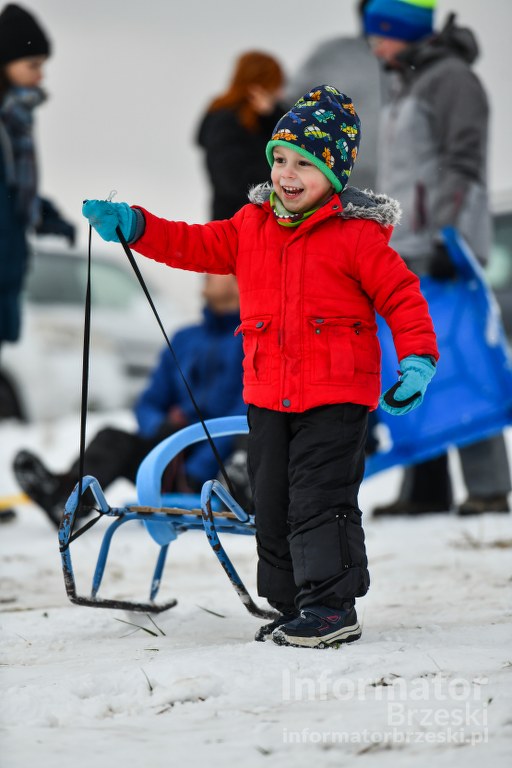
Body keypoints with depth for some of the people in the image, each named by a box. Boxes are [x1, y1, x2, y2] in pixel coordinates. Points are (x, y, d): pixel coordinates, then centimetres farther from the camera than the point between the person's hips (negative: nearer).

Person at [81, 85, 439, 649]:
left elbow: (401, 295, -6)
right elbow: (196, 245, 14)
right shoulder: (251, 226, 9)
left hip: (336, 395, -6)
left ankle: (332, 607, -3)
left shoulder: (357, 234, -8)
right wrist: (132, 226, 3)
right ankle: (294, 608, 19)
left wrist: (416, 359, -15)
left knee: (320, 498, -10)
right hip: (268, 396, 7)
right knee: (273, 503, 10)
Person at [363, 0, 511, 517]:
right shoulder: (406, 87, 21)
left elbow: (464, 164, -15)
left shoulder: (452, 80, -7)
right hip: (406, 256, 9)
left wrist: (449, 239, -21)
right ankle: (425, 489, 7)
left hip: (444, 254, -9)